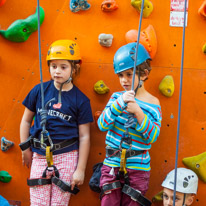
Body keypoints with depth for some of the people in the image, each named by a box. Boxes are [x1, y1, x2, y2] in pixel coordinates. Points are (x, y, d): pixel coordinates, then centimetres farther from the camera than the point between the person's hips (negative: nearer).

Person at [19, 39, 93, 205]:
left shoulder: (81, 100, -4)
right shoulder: (40, 90, 0)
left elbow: (84, 136, -2)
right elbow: (26, 120, 10)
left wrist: (80, 169, -3)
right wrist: (25, 149, 8)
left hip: (67, 156, -2)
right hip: (40, 155, 2)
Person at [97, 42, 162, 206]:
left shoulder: (153, 103, -4)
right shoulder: (117, 97, 2)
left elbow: (152, 137, -14)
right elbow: (102, 125, -10)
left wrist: (138, 112, -24)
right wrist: (119, 103, -22)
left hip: (138, 168, -2)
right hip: (112, 163, 2)